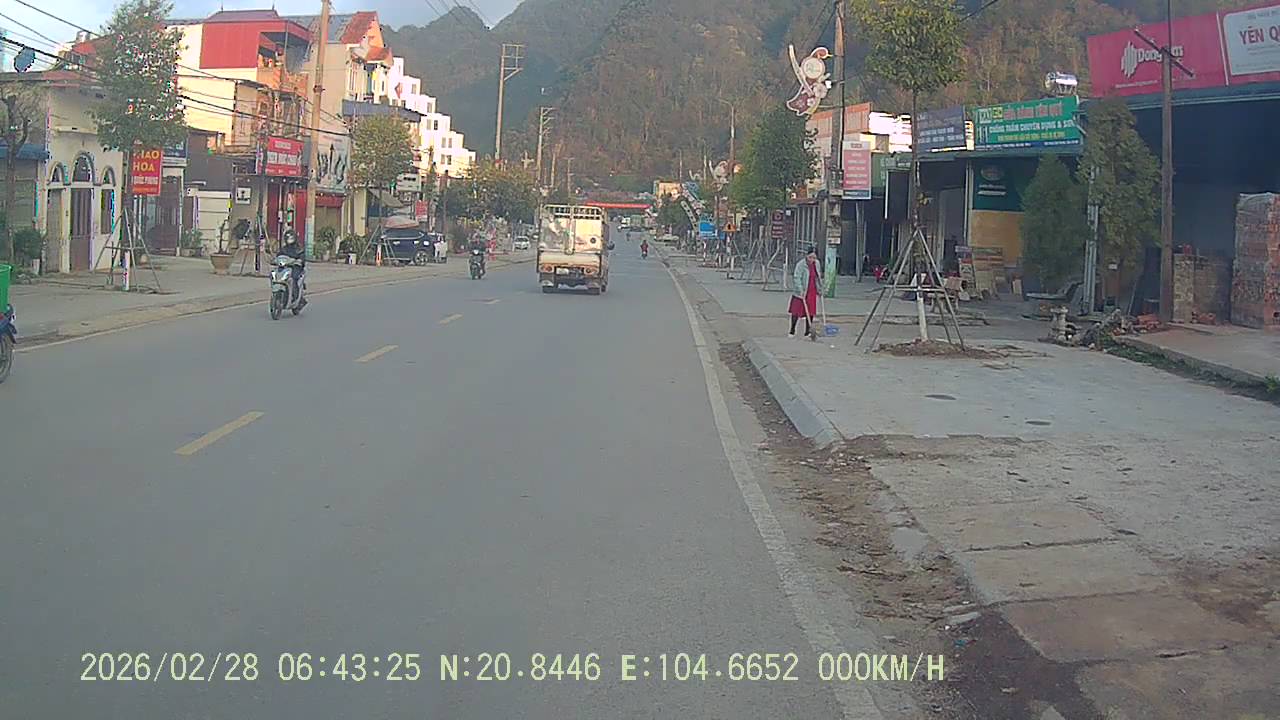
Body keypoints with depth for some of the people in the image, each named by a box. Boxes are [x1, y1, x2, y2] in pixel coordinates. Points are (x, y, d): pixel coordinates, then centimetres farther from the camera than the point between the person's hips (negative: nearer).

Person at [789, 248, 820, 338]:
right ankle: (792, 332, 8)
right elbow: (797, 278, -19)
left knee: (810, 312, 6)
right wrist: (801, 290, -26)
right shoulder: (800, 264, -15)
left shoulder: (816, 264, 5)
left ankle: (807, 332, 16)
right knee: (796, 311, -2)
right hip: (801, 292, -5)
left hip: (812, 292, 5)